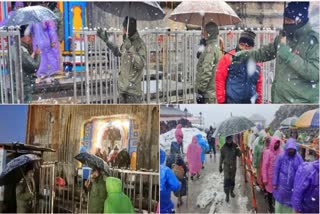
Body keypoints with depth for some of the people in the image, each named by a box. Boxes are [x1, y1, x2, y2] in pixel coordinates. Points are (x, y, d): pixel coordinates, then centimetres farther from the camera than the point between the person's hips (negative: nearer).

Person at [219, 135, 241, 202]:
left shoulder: (235, 146, -7)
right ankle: (227, 194, 3)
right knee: (226, 180, -6)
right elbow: (221, 158, -2)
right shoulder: (223, 148, -10)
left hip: (233, 166, 2)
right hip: (226, 166, -2)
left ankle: (231, 191, 36)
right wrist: (220, 166, 2)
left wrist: (237, 150, -28)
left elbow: (239, 155, -8)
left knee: (232, 180, 15)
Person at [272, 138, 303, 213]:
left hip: (293, 185, 0)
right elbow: (276, 170, -5)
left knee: (290, 201, 15)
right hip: (281, 184, 0)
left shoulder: (298, 158, -11)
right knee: (280, 199, 17)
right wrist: (275, 183, -3)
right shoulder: (281, 157, -11)